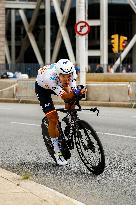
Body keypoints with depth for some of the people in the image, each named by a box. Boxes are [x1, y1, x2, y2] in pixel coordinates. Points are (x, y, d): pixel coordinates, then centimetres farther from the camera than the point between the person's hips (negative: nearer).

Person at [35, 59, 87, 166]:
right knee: (53, 118, -13)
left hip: (58, 83, 5)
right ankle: (57, 152, -2)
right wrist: (77, 92, -63)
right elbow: (64, 96, -46)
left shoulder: (72, 72, -32)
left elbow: (72, 90, -27)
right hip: (42, 88, -5)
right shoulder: (49, 77, -44)